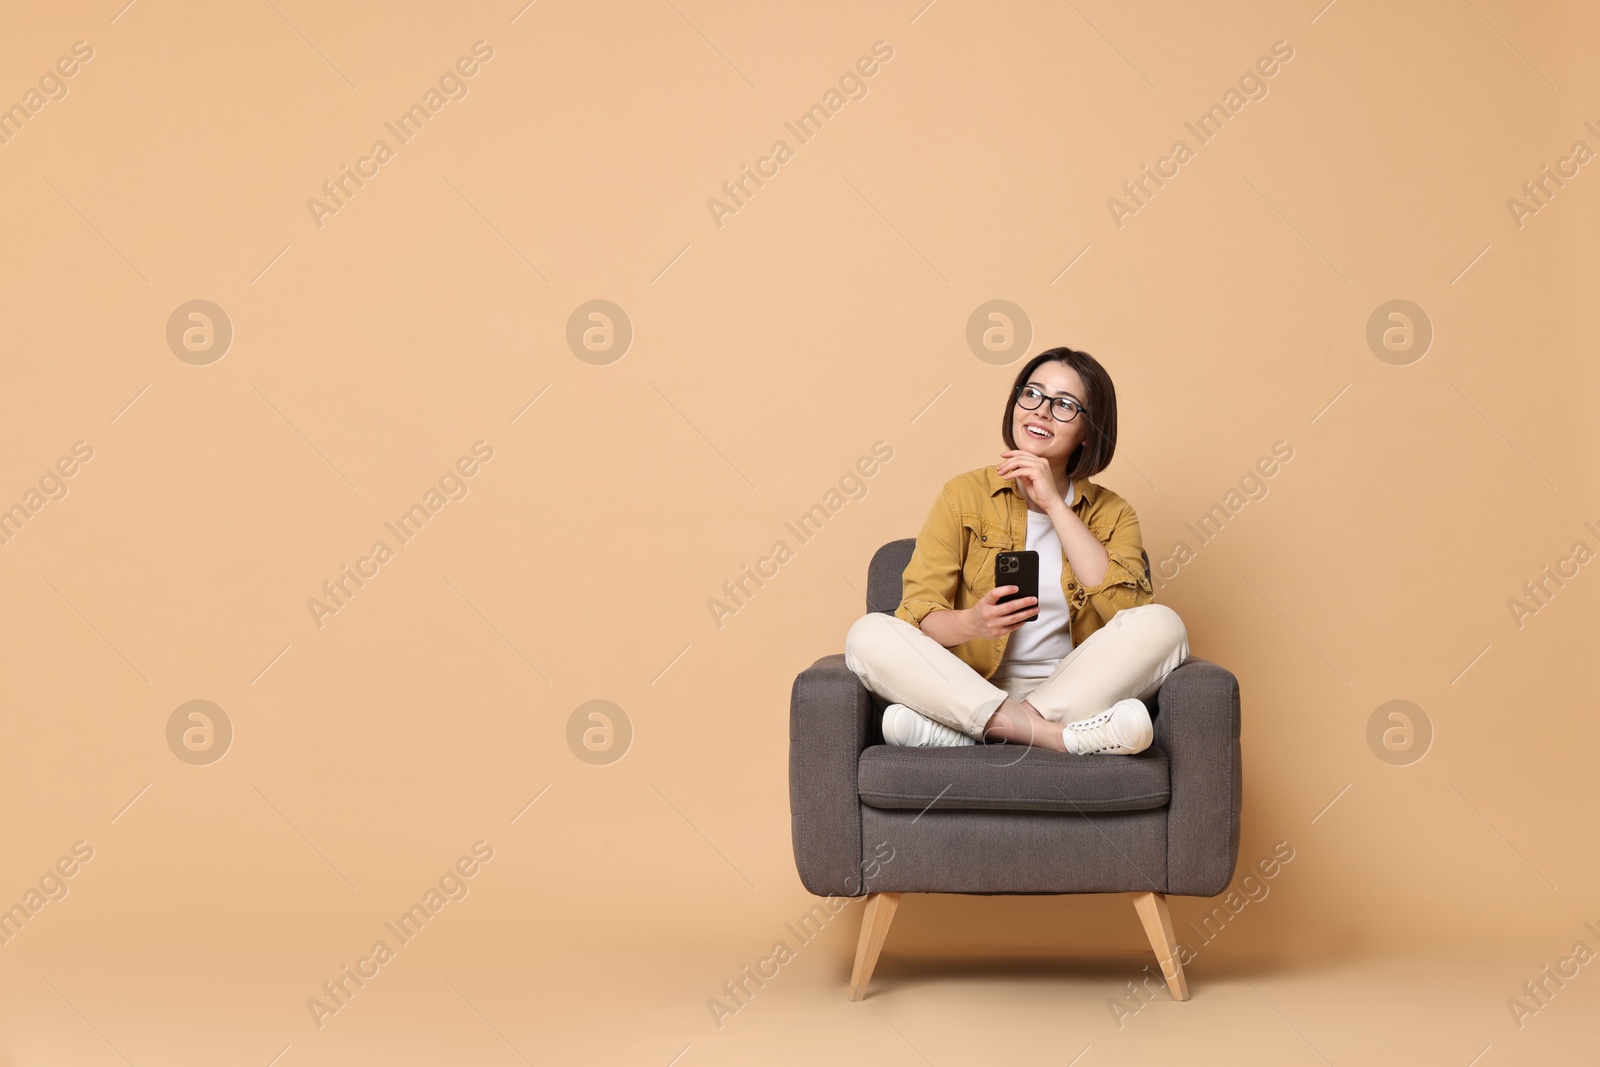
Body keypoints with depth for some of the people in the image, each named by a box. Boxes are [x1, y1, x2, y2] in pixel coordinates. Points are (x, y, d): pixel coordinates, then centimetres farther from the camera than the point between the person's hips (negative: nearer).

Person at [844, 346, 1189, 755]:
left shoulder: (1110, 514, 9)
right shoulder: (964, 495, 5)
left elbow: (1129, 611, -12)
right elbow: (917, 613, -4)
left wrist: (1054, 504, -12)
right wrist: (972, 623, -28)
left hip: (1073, 692, 1)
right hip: (971, 689, -1)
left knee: (1162, 625, -25)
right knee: (868, 634, -26)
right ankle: (1056, 735, -35)